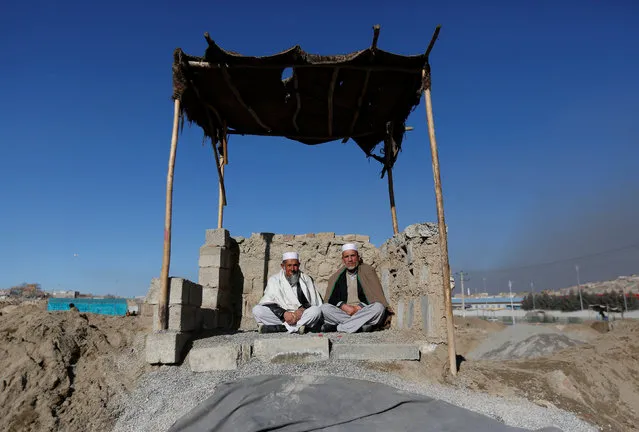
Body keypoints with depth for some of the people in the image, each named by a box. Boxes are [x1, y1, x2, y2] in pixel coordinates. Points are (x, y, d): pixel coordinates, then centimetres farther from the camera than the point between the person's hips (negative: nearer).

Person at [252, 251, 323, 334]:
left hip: (302, 316, 1)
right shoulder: (274, 280, 10)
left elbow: (315, 302, 4)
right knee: (257, 310, -23)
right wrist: (284, 313, -20)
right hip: (280, 317, 0)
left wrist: (302, 309, -18)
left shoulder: (306, 279, 13)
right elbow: (267, 302, -2)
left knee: (316, 311, -29)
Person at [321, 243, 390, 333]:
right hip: (344, 312, 1)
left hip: (363, 311, -1)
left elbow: (376, 295, 0)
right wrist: (344, 306, -12)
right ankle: (362, 325, -30)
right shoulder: (337, 277, 15)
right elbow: (331, 298, 7)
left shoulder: (368, 271, 8)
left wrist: (359, 307, -12)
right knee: (325, 308, -23)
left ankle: (337, 327, -31)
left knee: (379, 307, -32)